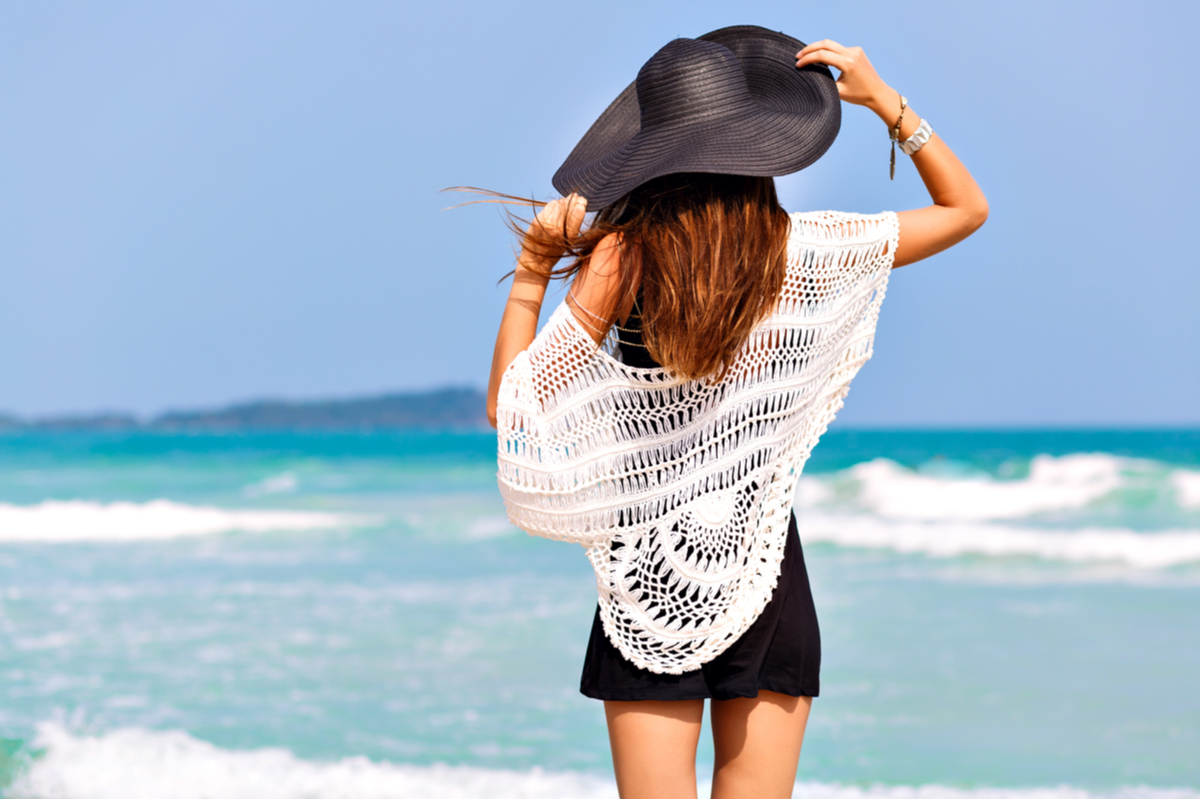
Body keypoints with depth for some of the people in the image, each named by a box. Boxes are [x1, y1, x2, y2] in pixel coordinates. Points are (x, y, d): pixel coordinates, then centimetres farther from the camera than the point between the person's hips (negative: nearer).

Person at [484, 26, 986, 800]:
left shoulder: (622, 259, -9)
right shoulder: (804, 252, -5)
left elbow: (512, 406, -7)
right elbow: (966, 208, 11)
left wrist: (532, 271, -5)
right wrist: (885, 100, 7)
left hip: (650, 587, -1)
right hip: (767, 578, 1)